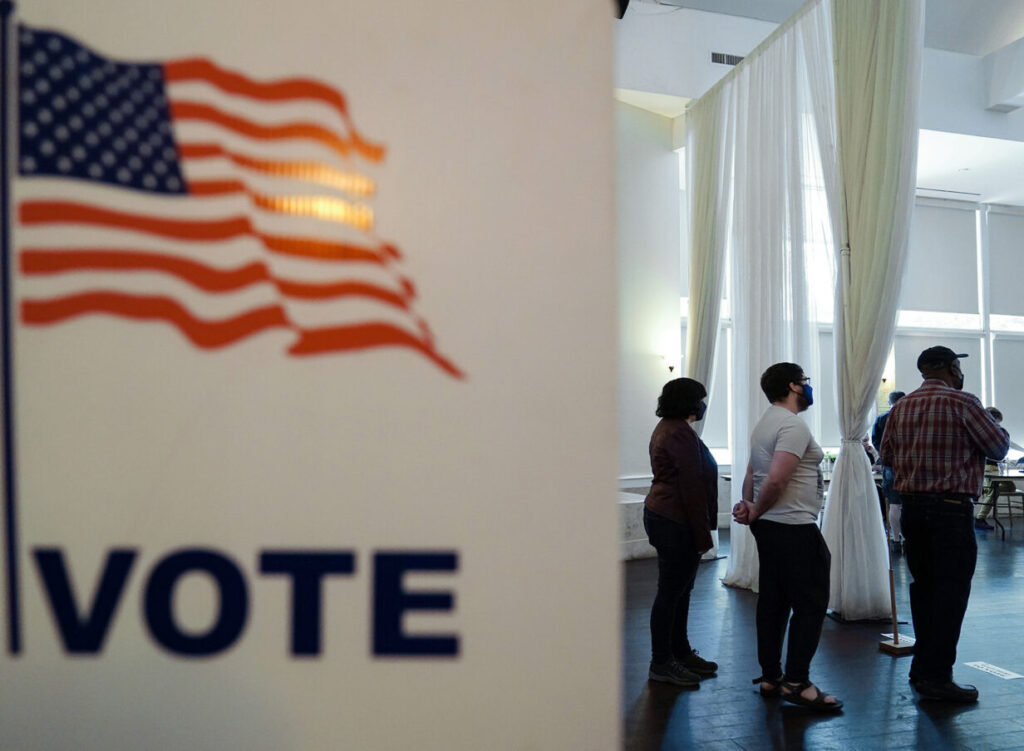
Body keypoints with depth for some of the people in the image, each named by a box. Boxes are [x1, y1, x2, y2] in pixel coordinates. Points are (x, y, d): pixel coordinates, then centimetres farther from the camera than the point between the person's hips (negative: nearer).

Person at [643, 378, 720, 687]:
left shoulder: (666, 427, 15)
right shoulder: (681, 433, -18)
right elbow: (691, 488, -20)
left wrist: (700, 532, 22)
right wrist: (703, 535, -17)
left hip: (663, 518, 10)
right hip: (676, 523, -10)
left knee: (679, 590, 17)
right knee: (671, 592, -1)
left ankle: (680, 652, 28)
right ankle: (661, 664, 8)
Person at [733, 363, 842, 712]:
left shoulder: (765, 422, 16)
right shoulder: (793, 425, -15)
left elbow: (752, 474, 14)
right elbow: (777, 479, -24)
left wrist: (749, 506, -1)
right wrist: (756, 512, -11)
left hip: (767, 527, 10)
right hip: (794, 527, -10)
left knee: (773, 601, 12)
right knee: (811, 603, -2)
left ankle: (770, 677, 19)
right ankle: (796, 682, 0)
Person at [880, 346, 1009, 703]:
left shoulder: (901, 407, 8)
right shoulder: (962, 402, -10)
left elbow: (887, 456, 14)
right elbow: (999, 447, -4)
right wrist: (998, 429, 16)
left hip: (911, 506, 6)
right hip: (951, 506, -6)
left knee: (923, 585, 14)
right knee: (950, 589, -2)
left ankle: (922, 667, 22)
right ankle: (937, 676, -1)